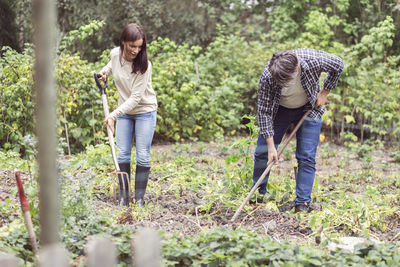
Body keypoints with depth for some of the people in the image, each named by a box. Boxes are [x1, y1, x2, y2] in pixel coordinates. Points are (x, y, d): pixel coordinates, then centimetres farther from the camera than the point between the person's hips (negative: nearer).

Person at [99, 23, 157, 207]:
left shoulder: (144, 65, -25)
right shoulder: (115, 54, -9)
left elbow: (136, 97, -27)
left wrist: (113, 115, -31)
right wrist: (106, 70, 2)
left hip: (145, 111, -5)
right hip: (124, 112, 5)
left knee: (142, 157, -4)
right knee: (122, 155, 1)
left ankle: (139, 199, 6)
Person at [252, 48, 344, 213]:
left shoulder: (314, 60, -35)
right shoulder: (267, 76, -33)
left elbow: (338, 65, -12)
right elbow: (264, 111, -23)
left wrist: (324, 92, -9)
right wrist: (271, 145, -23)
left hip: (309, 109, 0)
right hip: (279, 109, 1)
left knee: (306, 157, -9)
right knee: (263, 152, -1)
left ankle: (302, 204, -3)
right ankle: (258, 195, 18)